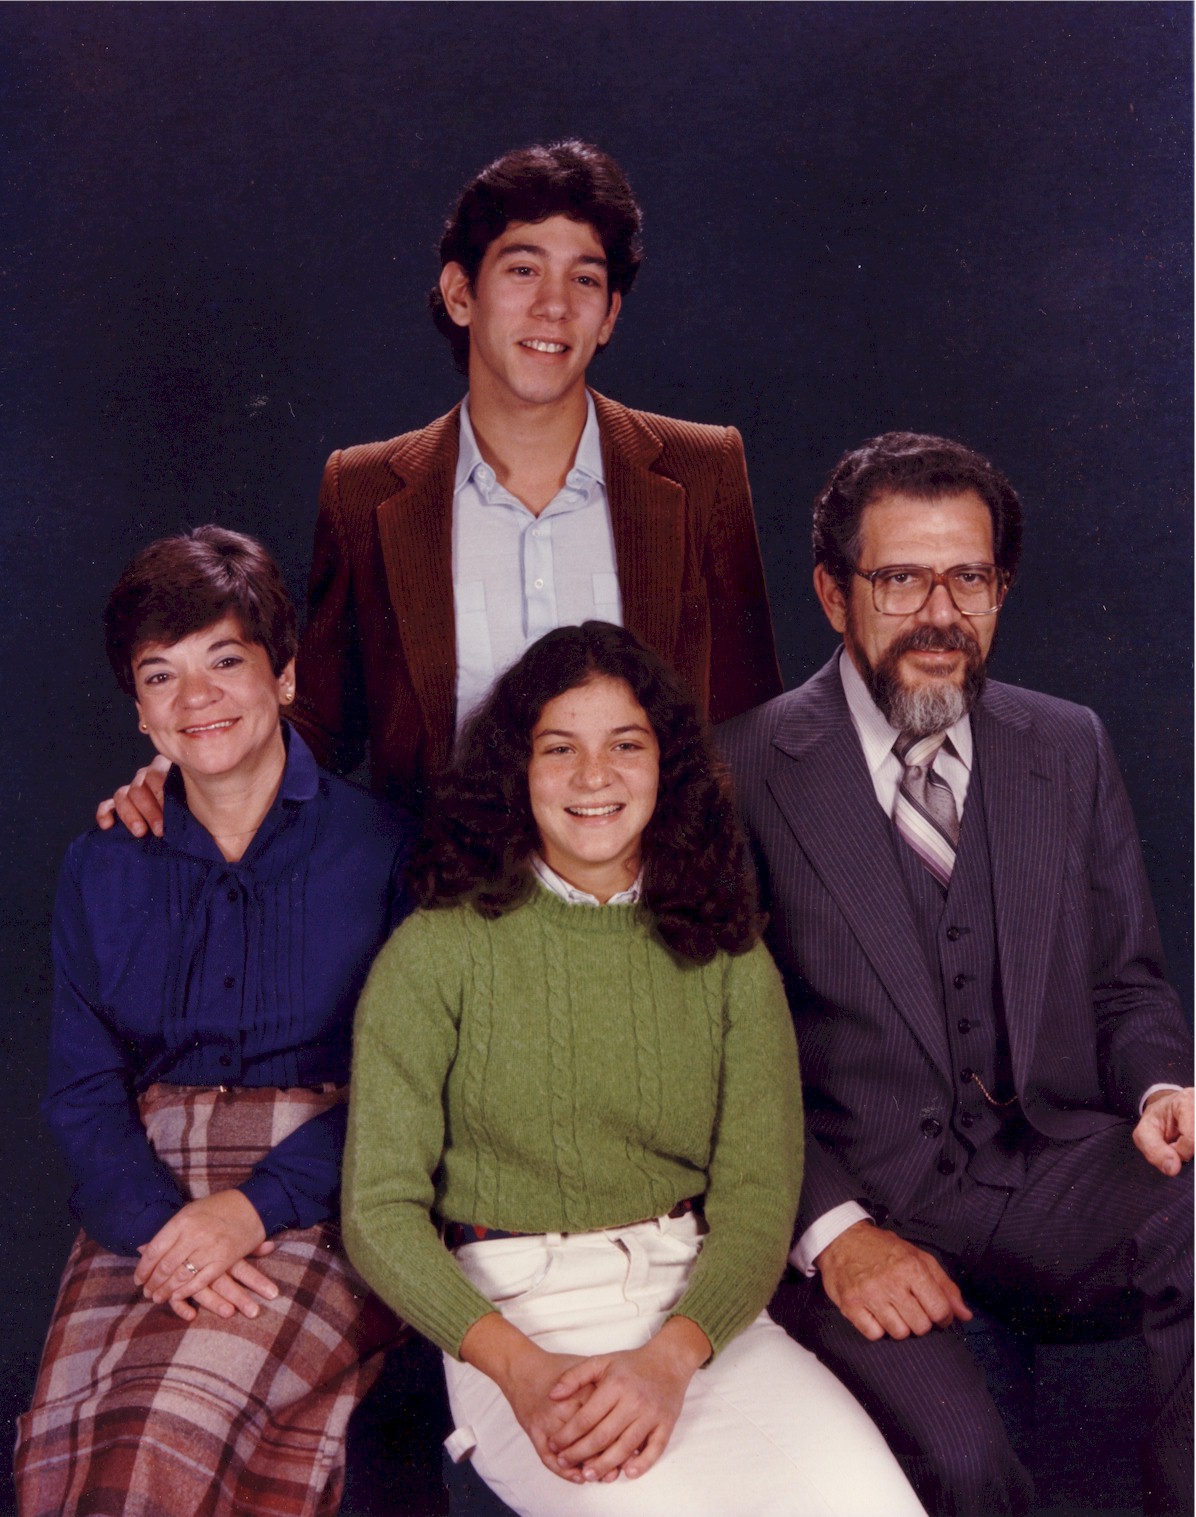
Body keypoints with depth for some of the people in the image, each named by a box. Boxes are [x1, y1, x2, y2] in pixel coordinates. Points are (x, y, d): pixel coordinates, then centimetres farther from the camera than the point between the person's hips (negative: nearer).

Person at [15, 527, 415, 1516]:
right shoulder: (101, 871, 15)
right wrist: (157, 1224, -11)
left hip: (322, 1200, -3)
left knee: (177, 1423, -28)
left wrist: (256, 1205, -15)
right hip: (146, 1201, 3)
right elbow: (83, 1091, 8)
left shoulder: (382, 847, 3)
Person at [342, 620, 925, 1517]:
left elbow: (760, 1196, 2)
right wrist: (517, 1365, -17)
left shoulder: (727, 956, 9)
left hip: (700, 1307, 3)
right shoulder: (436, 952, 2)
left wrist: (667, 1359, -17)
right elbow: (380, 1209, -1)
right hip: (514, 1314, -2)